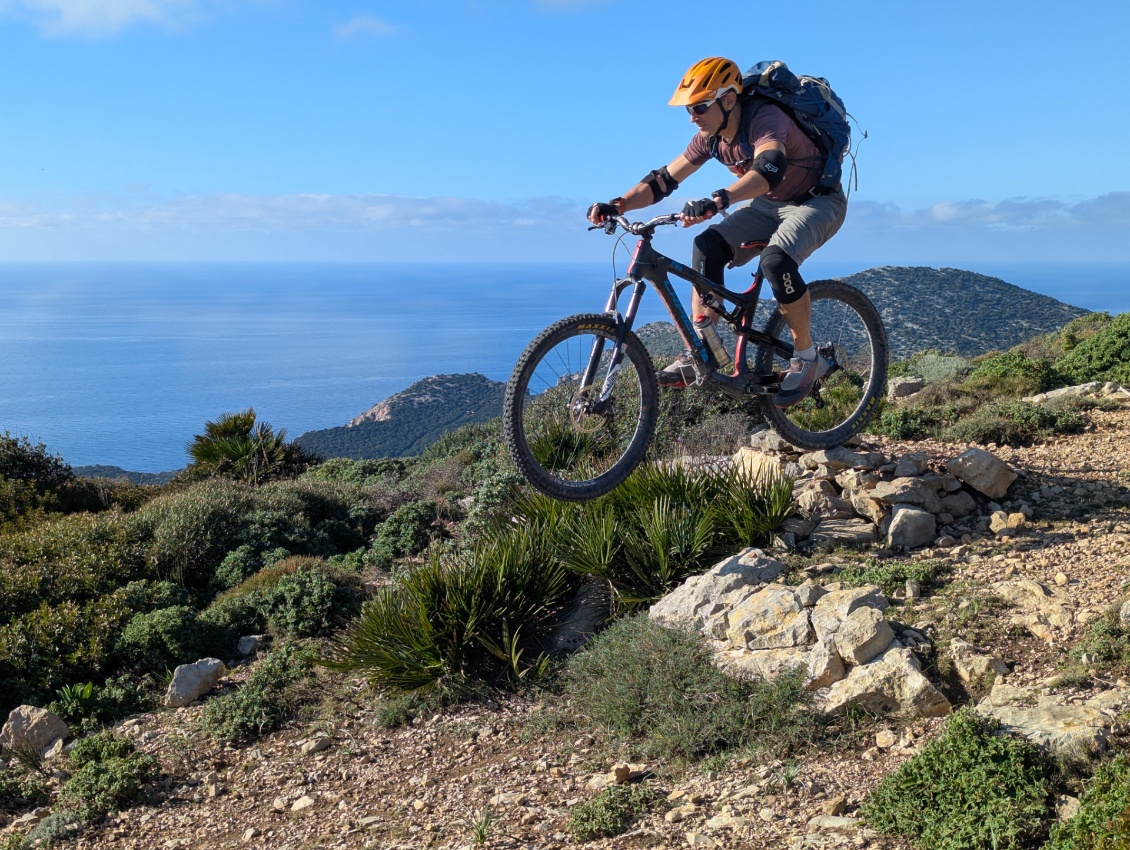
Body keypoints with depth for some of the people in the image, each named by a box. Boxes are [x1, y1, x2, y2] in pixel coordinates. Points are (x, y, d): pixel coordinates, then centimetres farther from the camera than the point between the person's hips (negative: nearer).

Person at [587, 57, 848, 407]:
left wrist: (716, 201, -65)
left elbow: (768, 170, -50)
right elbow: (664, 179, -4)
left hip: (818, 201, -7)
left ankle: (807, 359, -16)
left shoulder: (765, 119, -30)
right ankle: (698, 354, -13)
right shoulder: (710, 137, -7)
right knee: (707, 246, -16)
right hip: (768, 205, 7)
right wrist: (616, 205, -19)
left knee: (776, 260, -35)